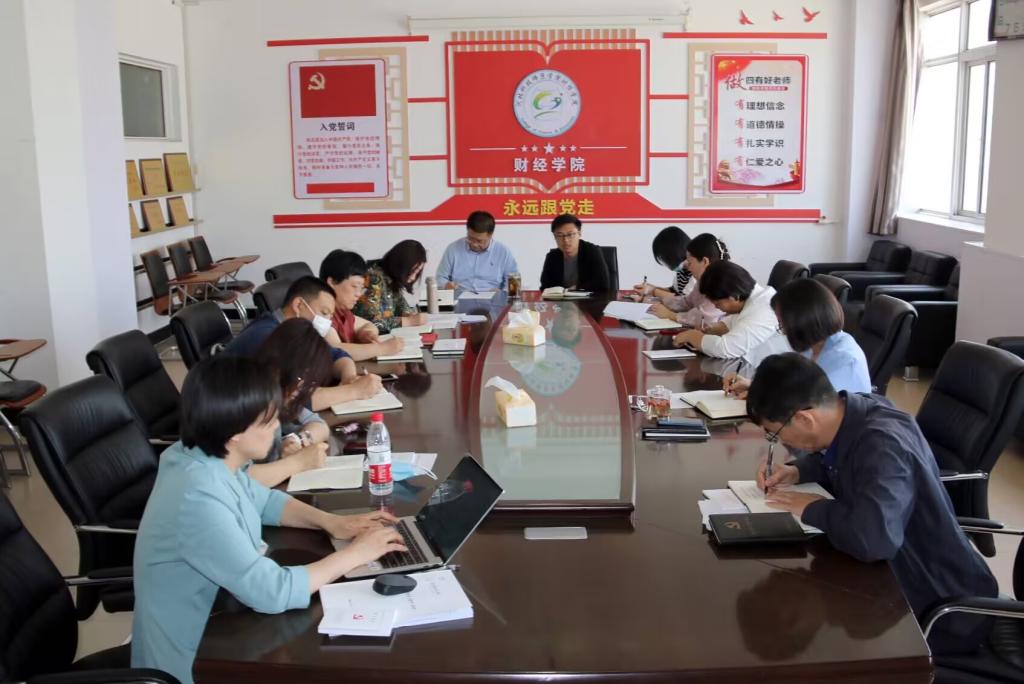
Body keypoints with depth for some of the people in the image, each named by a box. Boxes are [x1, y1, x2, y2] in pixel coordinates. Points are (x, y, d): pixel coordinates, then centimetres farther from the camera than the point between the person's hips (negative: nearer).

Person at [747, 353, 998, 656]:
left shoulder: (883, 444, -32)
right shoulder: (856, 408, -8)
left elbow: (873, 538, -47)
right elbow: (833, 458, 15)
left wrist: (812, 509, -29)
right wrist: (796, 471, -5)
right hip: (898, 577, 8)